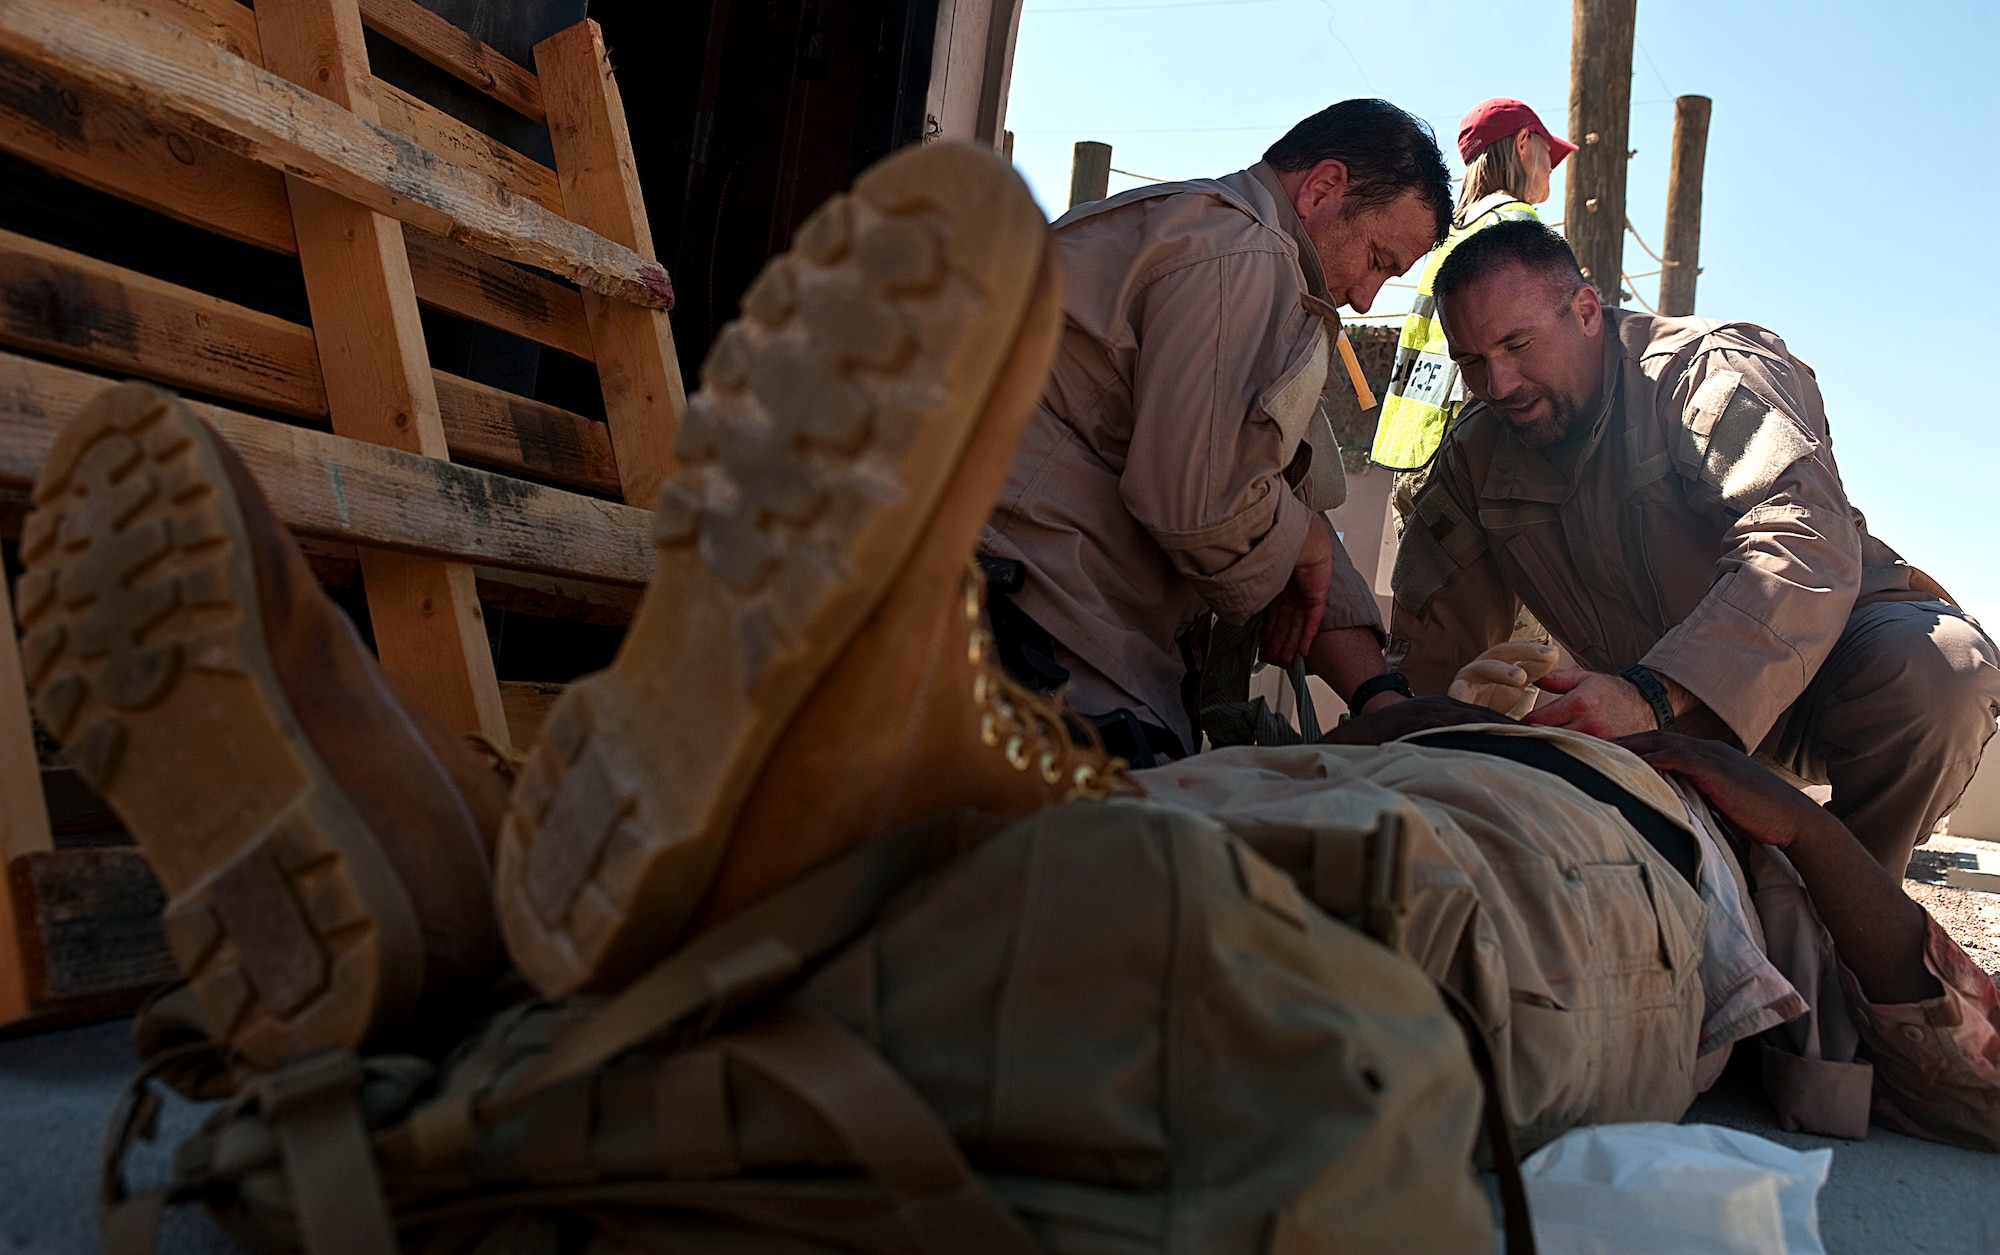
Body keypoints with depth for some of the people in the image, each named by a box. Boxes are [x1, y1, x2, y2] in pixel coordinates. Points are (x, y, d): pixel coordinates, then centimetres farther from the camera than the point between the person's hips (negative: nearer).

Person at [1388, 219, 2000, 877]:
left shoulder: (1709, 369, -17)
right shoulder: (1475, 459, 0)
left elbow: (1807, 547, -34)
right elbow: (1432, 641, 3)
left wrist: (1653, 695, -48)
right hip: (1669, 718, 4)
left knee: (1936, 665, -36)